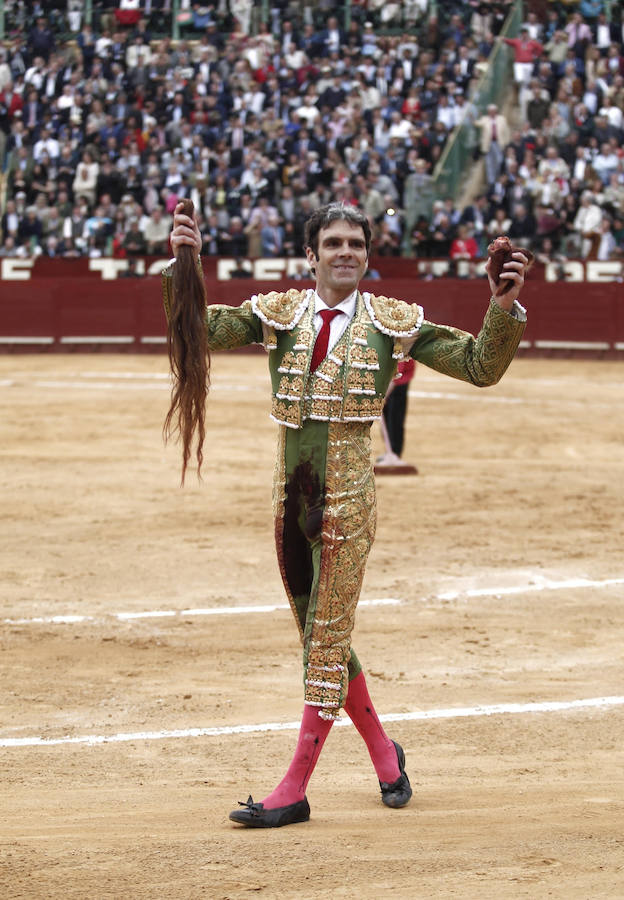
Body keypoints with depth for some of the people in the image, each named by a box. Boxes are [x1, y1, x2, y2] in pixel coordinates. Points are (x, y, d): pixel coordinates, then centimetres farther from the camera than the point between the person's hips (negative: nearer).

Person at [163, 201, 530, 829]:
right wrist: (184, 264, -22)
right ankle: (383, 752, 33)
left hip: (348, 489, -4)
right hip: (292, 489, 4)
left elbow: (481, 366, 0)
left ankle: (294, 789, -2)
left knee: (328, 636, -5)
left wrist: (504, 306, -16)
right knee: (319, 635, 13)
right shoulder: (279, 314, 5)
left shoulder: (393, 323, 1)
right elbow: (195, 330, -6)